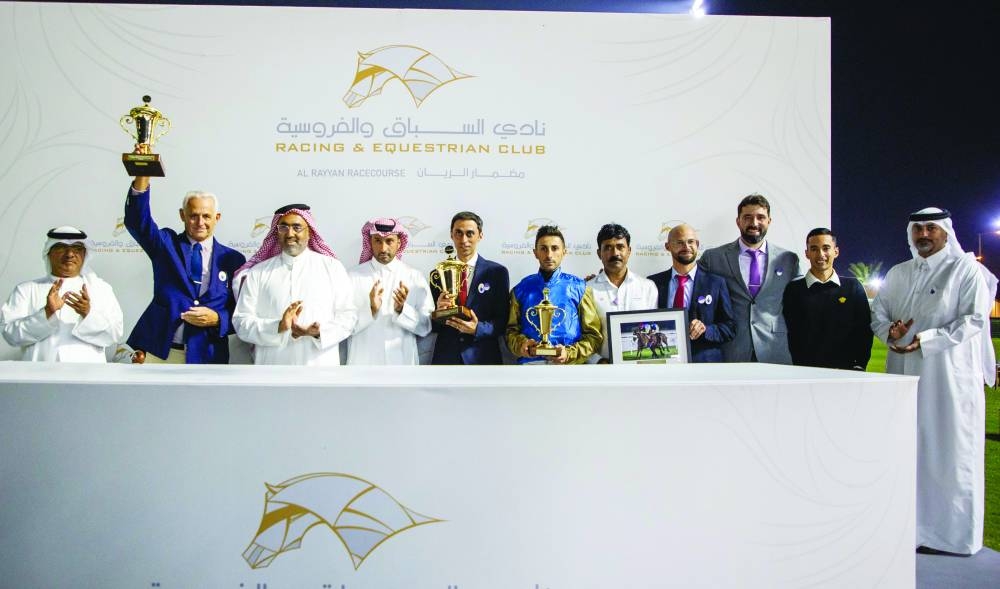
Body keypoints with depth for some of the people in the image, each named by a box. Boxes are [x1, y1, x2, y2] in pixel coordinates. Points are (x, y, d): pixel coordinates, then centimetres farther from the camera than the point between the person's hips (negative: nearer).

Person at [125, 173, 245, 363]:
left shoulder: (232, 259, 4)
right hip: (158, 351, 0)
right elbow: (137, 221, -12)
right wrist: (143, 176, -25)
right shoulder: (166, 244, 7)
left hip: (205, 355, 0)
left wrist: (217, 319, -16)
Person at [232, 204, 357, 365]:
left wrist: (319, 332, -15)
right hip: (272, 367, 1)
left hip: (320, 365, 0)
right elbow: (241, 321, 2)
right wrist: (277, 327, -15)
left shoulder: (332, 267, 7)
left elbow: (348, 314, 2)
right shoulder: (258, 272, 8)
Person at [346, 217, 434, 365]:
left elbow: (425, 327, -4)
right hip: (362, 360, -1)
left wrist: (402, 309, -19)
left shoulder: (415, 278, -3)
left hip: (402, 360, 1)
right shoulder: (353, 276, -5)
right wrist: (370, 310, -22)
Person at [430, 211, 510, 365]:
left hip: (484, 358, -1)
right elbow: (431, 325, 4)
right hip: (445, 357, 1)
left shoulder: (497, 272, -2)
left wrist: (477, 329, -19)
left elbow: (502, 320, -3)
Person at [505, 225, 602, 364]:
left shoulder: (579, 288, 6)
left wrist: (569, 353, -8)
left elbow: (593, 335, 6)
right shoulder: (522, 289, 10)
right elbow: (511, 330, 14)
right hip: (529, 362, 1)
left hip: (569, 364, -1)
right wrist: (522, 344, -5)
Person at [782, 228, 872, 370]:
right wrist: (799, 368, -6)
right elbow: (790, 334, 3)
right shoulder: (794, 289, 6)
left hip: (846, 370, 1)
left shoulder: (853, 287, 11)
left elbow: (864, 331, 12)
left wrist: (859, 366, 1)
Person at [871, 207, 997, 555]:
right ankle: (908, 525, 16)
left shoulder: (966, 269, -2)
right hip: (903, 375, 5)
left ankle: (950, 532, 11)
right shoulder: (898, 273, 14)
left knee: (947, 451, 0)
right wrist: (889, 331, -8)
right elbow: (877, 314, 14)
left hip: (948, 376, -5)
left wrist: (926, 340, -19)